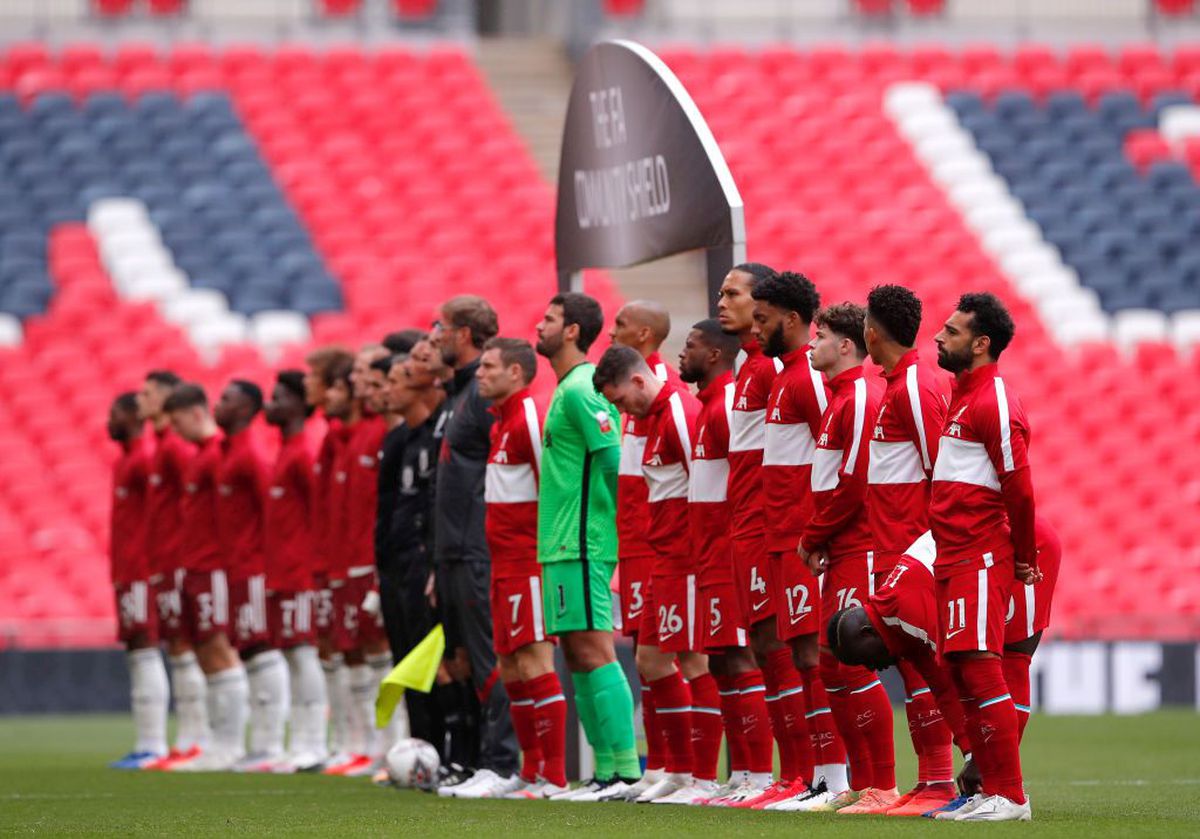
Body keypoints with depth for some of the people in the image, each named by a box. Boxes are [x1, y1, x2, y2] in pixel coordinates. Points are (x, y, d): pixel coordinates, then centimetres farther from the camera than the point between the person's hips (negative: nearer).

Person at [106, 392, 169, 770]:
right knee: (136, 654, 8)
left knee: (144, 651, -10)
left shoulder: (146, 459, -11)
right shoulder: (124, 461, 19)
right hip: (126, 573, 10)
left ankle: (153, 746, -11)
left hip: (141, 572, -10)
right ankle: (145, 744, 9)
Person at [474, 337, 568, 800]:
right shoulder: (503, 422, 17)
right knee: (510, 667, 12)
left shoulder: (530, 418, -13)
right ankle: (532, 773, 17)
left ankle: (553, 776, -10)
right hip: (506, 565, 10)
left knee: (533, 662, -11)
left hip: (528, 563, -10)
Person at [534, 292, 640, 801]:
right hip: (563, 543, 10)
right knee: (578, 654, 10)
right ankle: (606, 772, 11)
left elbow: (614, 459, -18)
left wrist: (625, 524, -13)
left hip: (580, 543, -10)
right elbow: (609, 461, 22)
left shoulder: (581, 390, -13)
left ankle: (626, 768, -12)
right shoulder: (570, 388, 18)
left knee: (593, 650, -11)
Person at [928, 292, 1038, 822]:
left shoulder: (994, 404, -12)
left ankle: (1009, 797, -11)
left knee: (980, 672, -12)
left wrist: (1023, 558, -8)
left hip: (981, 559, -10)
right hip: (952, 558, 10)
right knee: (961, 674, 9)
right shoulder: (961, 399, 18)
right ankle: (991, 791, 12)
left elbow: (1019, 487, -16)